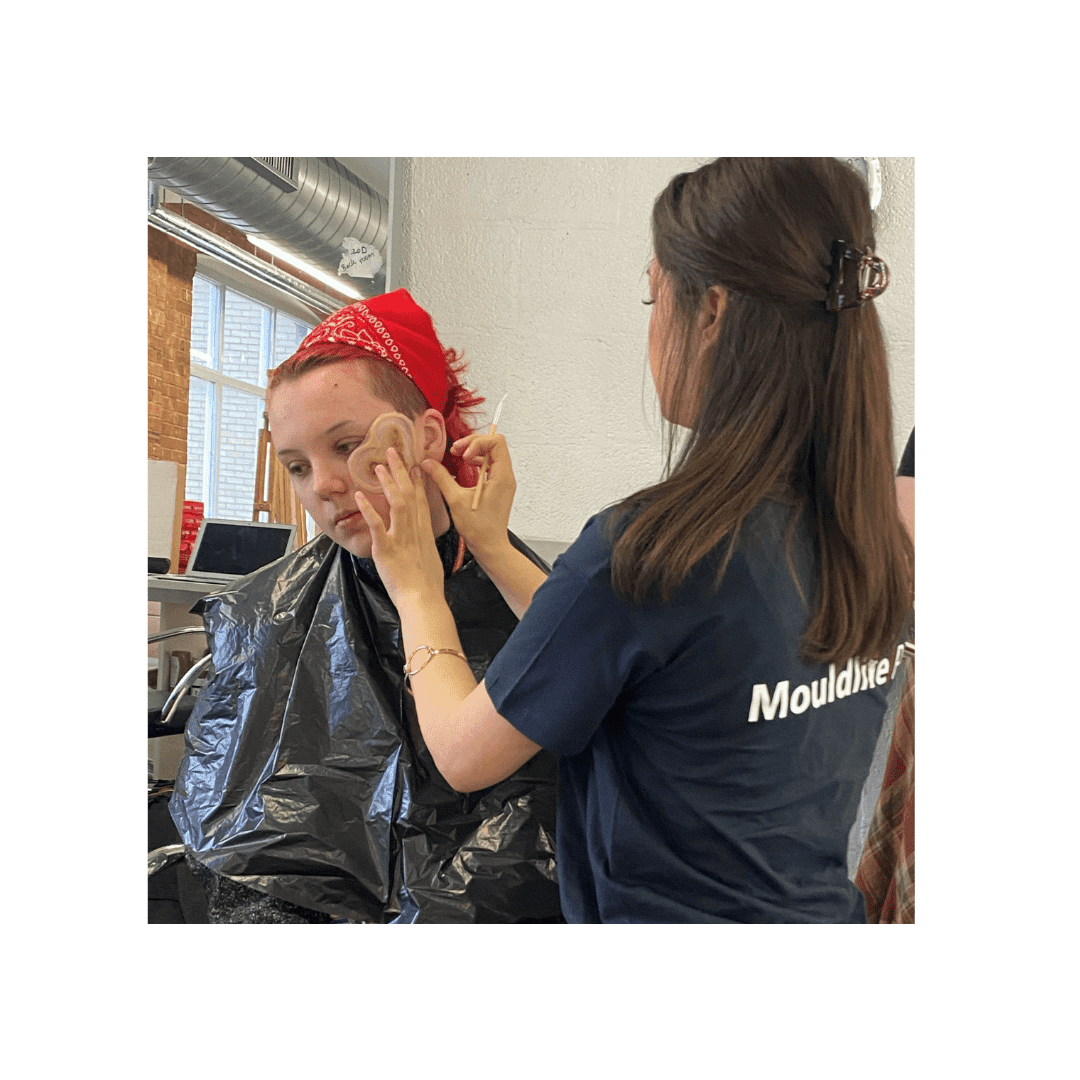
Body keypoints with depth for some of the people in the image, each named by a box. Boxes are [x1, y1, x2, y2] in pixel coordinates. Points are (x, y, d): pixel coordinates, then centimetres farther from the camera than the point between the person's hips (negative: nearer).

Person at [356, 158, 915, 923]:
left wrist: (417, 590, 0)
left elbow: (464, 755, -14)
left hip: (663, 908, -6)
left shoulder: (646, 547, -28)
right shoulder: (874, 541, -7)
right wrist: (492, 545, 9)